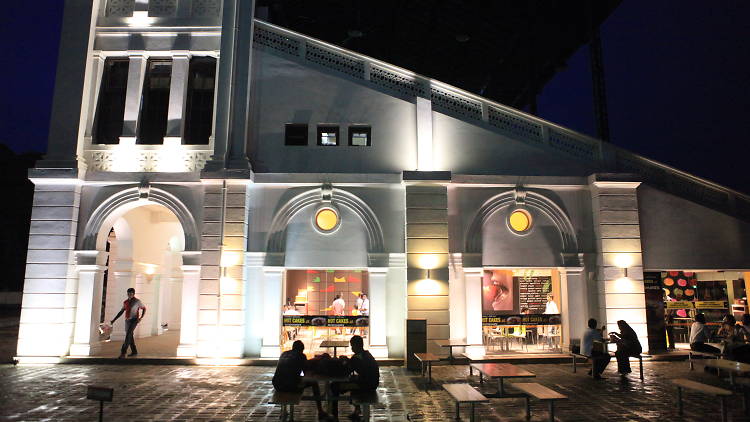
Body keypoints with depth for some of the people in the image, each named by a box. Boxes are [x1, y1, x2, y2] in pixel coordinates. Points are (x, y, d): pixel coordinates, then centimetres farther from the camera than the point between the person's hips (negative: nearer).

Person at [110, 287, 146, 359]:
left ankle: (122, 353, -20)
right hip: (127, 321, 6)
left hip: (134, 320, -6)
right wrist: (114, 320, 9)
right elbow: (121, 312, 16)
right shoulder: (125, 302, 9)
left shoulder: (137, 301, -6)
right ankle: (134, 351, 28)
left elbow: (144, 308, 6)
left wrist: (141, 318, -7)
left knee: (128, 336, -18)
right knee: (130, 336, 13)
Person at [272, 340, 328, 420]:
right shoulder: (301, 356, 4)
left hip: (277, 386, 5)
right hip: (292, 387, -5)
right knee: (314, 382, 18)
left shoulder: (283, 354, 18)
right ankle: (320, 412, 19)